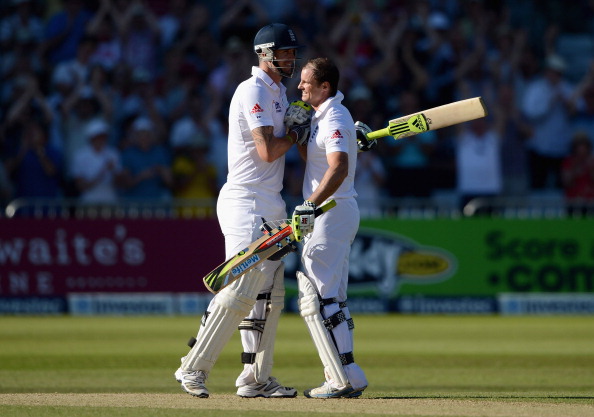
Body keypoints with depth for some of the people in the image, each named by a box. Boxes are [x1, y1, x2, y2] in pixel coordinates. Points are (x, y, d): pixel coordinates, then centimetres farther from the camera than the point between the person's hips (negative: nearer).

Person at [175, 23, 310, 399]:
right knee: (240, 290, -14)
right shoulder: (253, 92, -13)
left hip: (270, 206, 10)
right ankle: (194, 368, -9)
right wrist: (297, 133, -4)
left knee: (269, 294, 8)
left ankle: (256, 378, 10)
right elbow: (267, 151, -22)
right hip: (246, 202, -10)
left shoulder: (278, 92, 18)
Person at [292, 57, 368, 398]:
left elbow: (339, 168, -32)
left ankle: (345, 378, -14)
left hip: (332, 211, -11)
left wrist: (312, 204, -43)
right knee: (332, 299, 14)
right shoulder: (323, 116, 16)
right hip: (337, 213, 11)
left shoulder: (334, 119, -17)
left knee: (316, 299, -12)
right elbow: (312, 159, 21)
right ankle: (347, 379, 16)